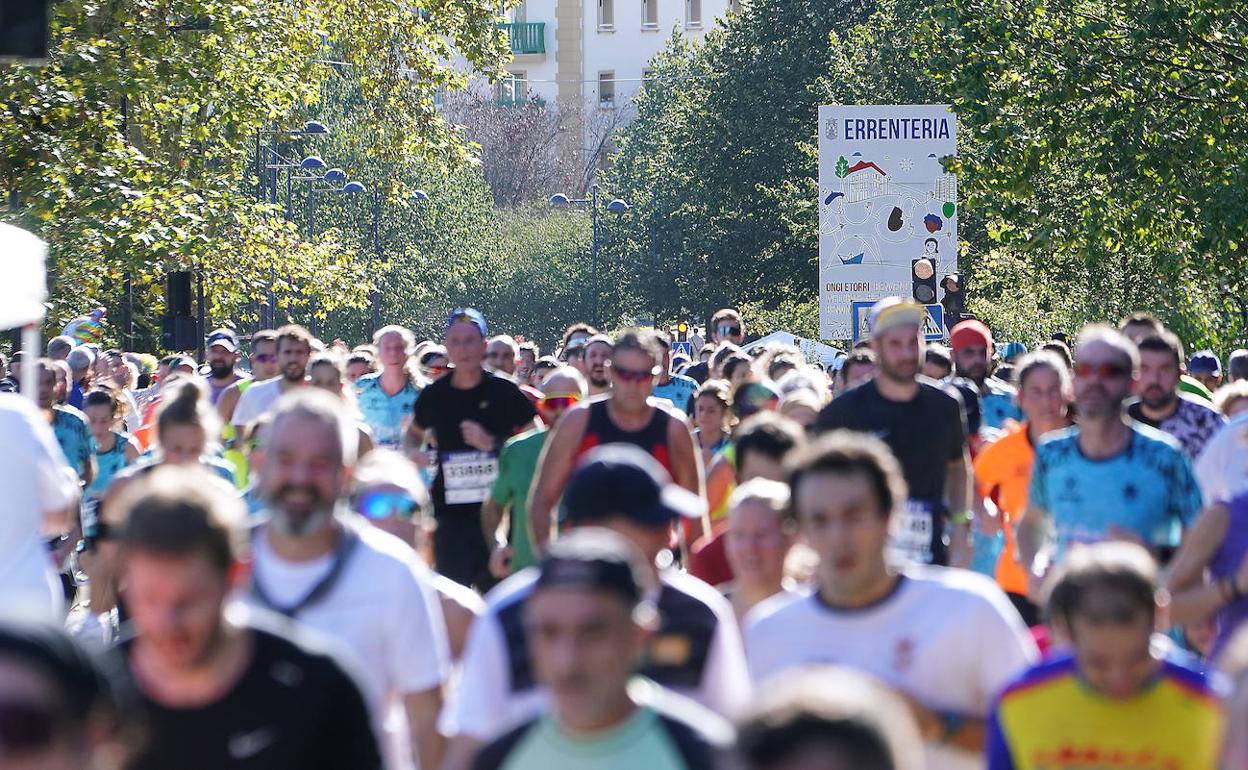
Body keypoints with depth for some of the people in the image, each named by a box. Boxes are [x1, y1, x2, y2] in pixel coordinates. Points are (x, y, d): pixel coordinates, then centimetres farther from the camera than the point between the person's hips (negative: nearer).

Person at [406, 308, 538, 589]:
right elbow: (415, 432, 24)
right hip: (451, 515, 2)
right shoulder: (434, 395, 5)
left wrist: (492, 443, -14)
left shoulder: (504, 392, -2)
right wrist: (413, 453, 2)